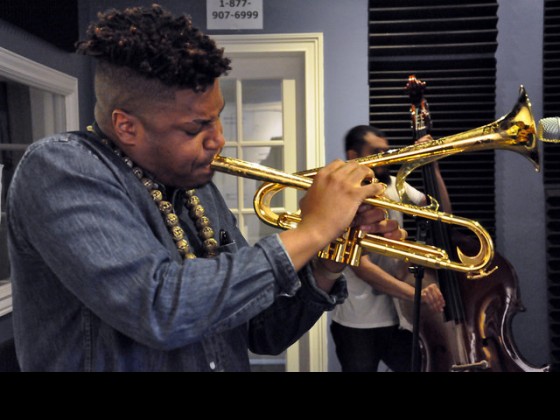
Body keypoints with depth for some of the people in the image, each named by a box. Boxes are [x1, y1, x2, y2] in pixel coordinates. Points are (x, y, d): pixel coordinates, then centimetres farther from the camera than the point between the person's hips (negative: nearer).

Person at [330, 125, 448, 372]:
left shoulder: (395, 186, 3)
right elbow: (361, 267, -23)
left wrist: (432, 167, -9)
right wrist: (414, 293, -33)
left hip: (397, 317, 5)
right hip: (357, 324, -5)